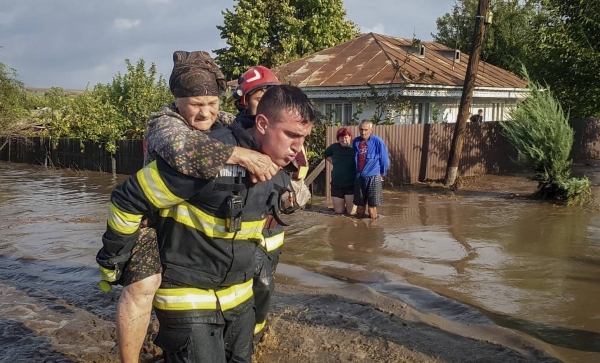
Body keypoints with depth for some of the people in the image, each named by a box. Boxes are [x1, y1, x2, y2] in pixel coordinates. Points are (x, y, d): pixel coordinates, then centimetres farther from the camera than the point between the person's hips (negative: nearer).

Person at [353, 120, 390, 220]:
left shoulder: (377, 142, -11)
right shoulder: (356, 141, 3)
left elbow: (385, 160, -1)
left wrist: (382, 174, 8)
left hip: (373, 177, -4)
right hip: (359, 177, 4)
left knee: (372, 206, -1)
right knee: (360, 205, 12)